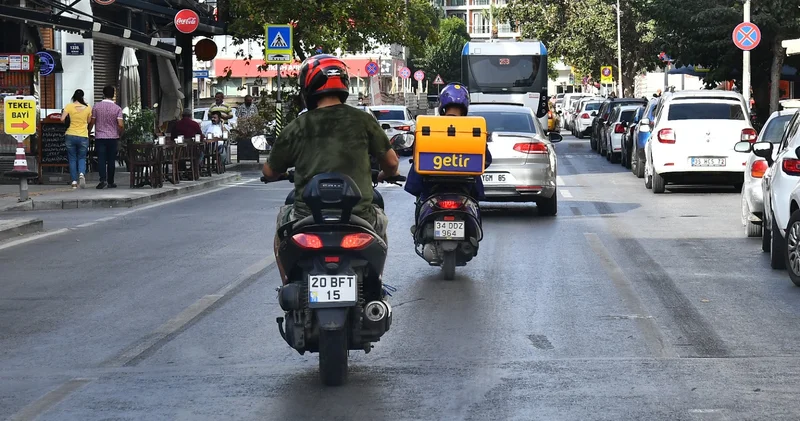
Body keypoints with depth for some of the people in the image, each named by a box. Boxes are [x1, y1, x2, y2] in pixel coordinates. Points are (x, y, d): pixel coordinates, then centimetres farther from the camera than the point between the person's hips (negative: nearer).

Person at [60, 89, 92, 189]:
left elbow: (62, 119, -9)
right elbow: (89, 122, 4)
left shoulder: (69, 106, -4)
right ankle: (81, 174, -18)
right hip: (83, 136, 0)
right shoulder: (87, 108, 0)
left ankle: (74, 182, 3)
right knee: (82, 158, 11)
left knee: (72, 159, 8)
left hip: (70, 135, 0)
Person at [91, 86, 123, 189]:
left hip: (100, 137, 0)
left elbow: (92, 122, 1)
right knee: (111, 160, 8)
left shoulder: (96, 106, -2)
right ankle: (110, 182, 13)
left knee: (101, 159, -3)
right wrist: (119, 133, 9)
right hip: (113, 137, 0)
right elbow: (120, 125, -12)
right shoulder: (117, 108, -4)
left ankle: (103, 179, -20)